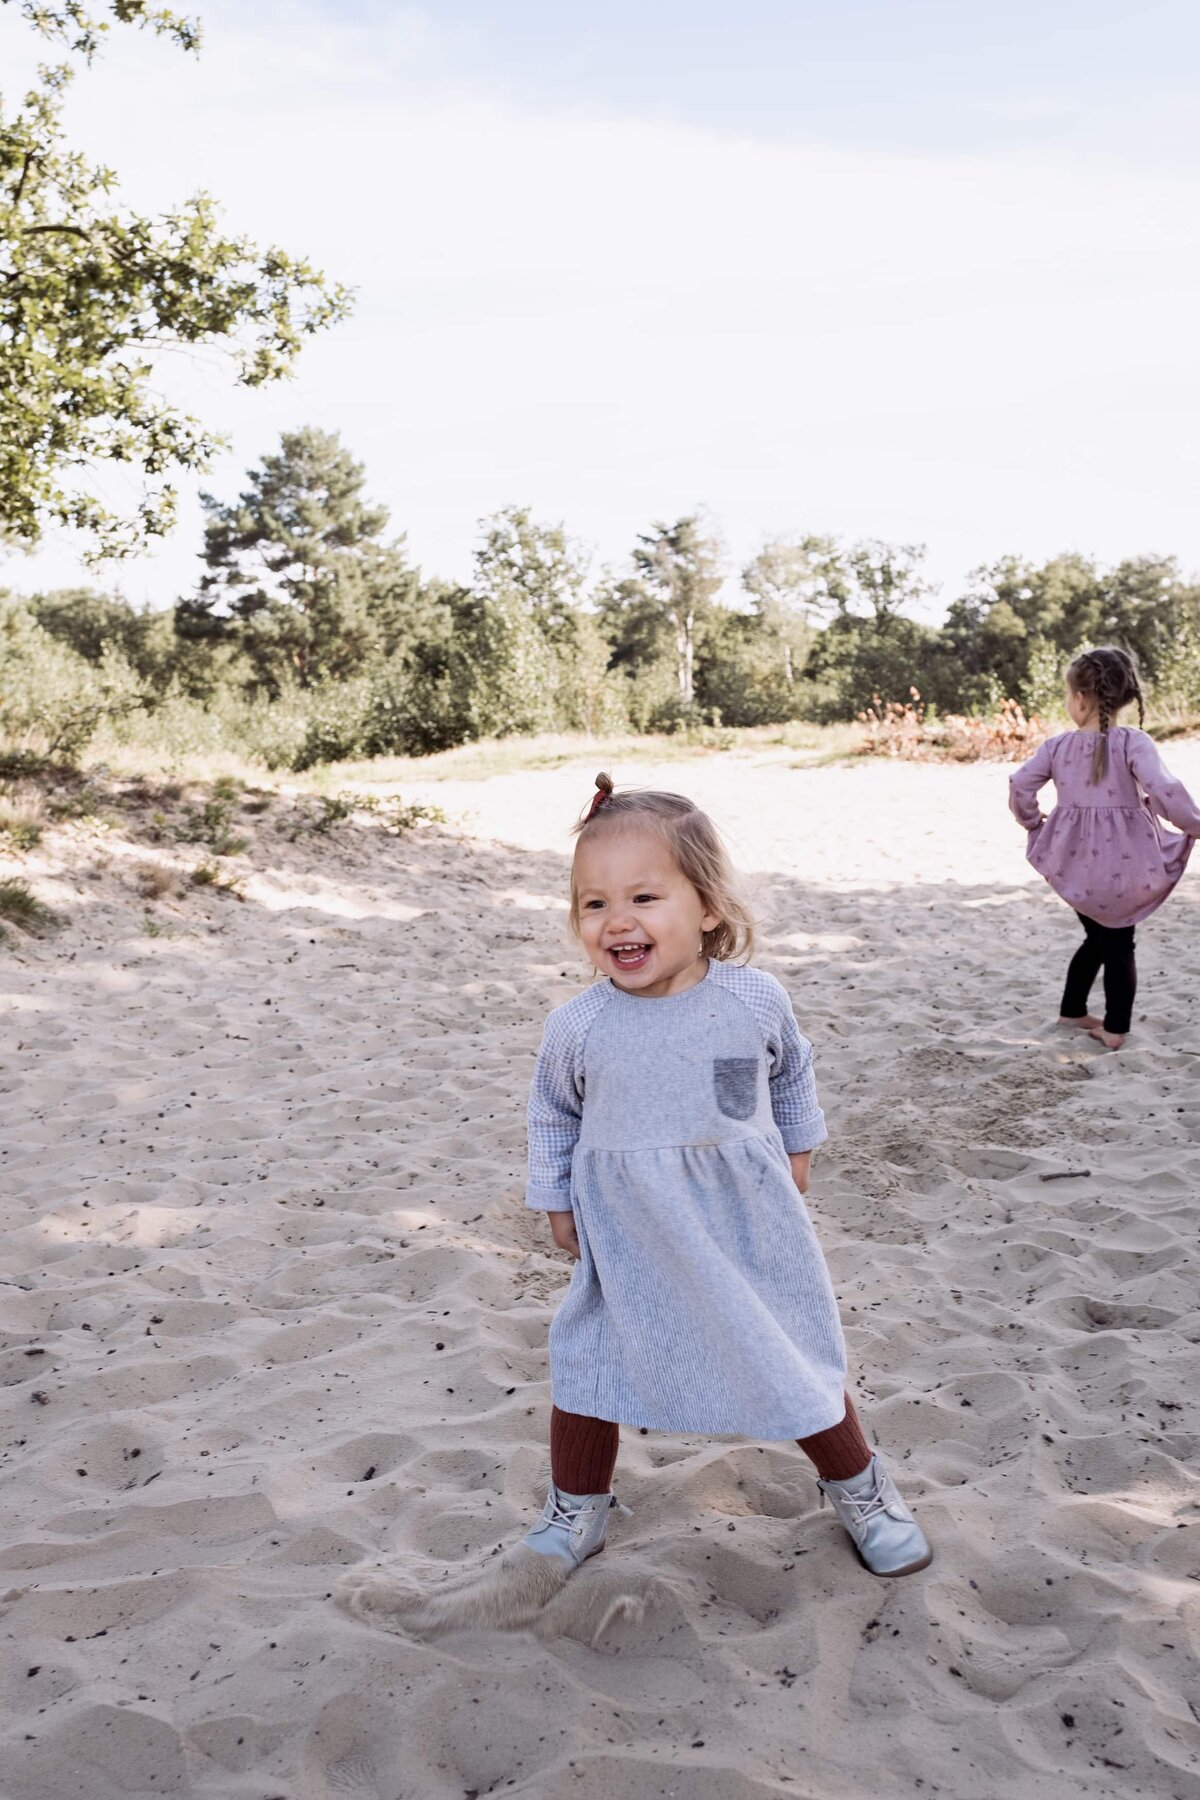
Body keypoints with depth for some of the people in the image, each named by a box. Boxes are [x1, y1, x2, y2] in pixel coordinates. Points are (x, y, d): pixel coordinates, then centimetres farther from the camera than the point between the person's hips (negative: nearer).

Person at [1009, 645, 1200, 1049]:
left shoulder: (1058, 745, -2)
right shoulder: (1132, 743, -14)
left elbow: (1020, 785, -5)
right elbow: (1164, 790, -24)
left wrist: (1034, 824, 12)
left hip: (1076, 863, 3)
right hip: (1122, 862, -3)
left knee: (1096, 937, 24)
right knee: (1119, 944, 11)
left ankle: (1072, 1011, 32)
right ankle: (1115, 1028, 12)